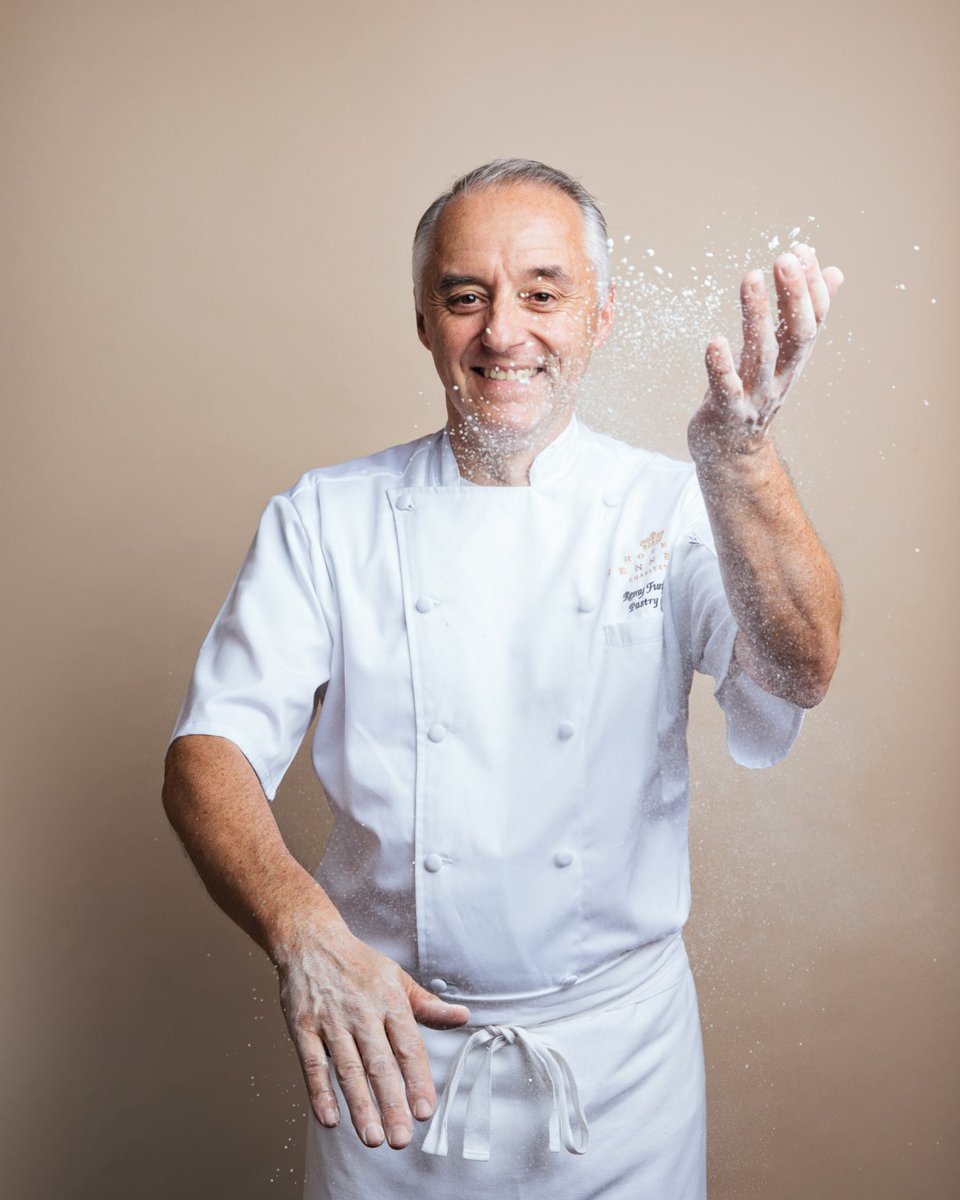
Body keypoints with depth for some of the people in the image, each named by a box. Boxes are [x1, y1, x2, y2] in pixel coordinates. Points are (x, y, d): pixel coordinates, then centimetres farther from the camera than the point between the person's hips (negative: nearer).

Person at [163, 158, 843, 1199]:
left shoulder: (672, 509, -6)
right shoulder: (325, 518, -5)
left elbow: (800, 671, -23)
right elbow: (210, 749, -11)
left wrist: (738, 456, -41)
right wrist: (301, 927, -29)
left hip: (619, 1050, 1)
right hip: (390, 1041, 0)